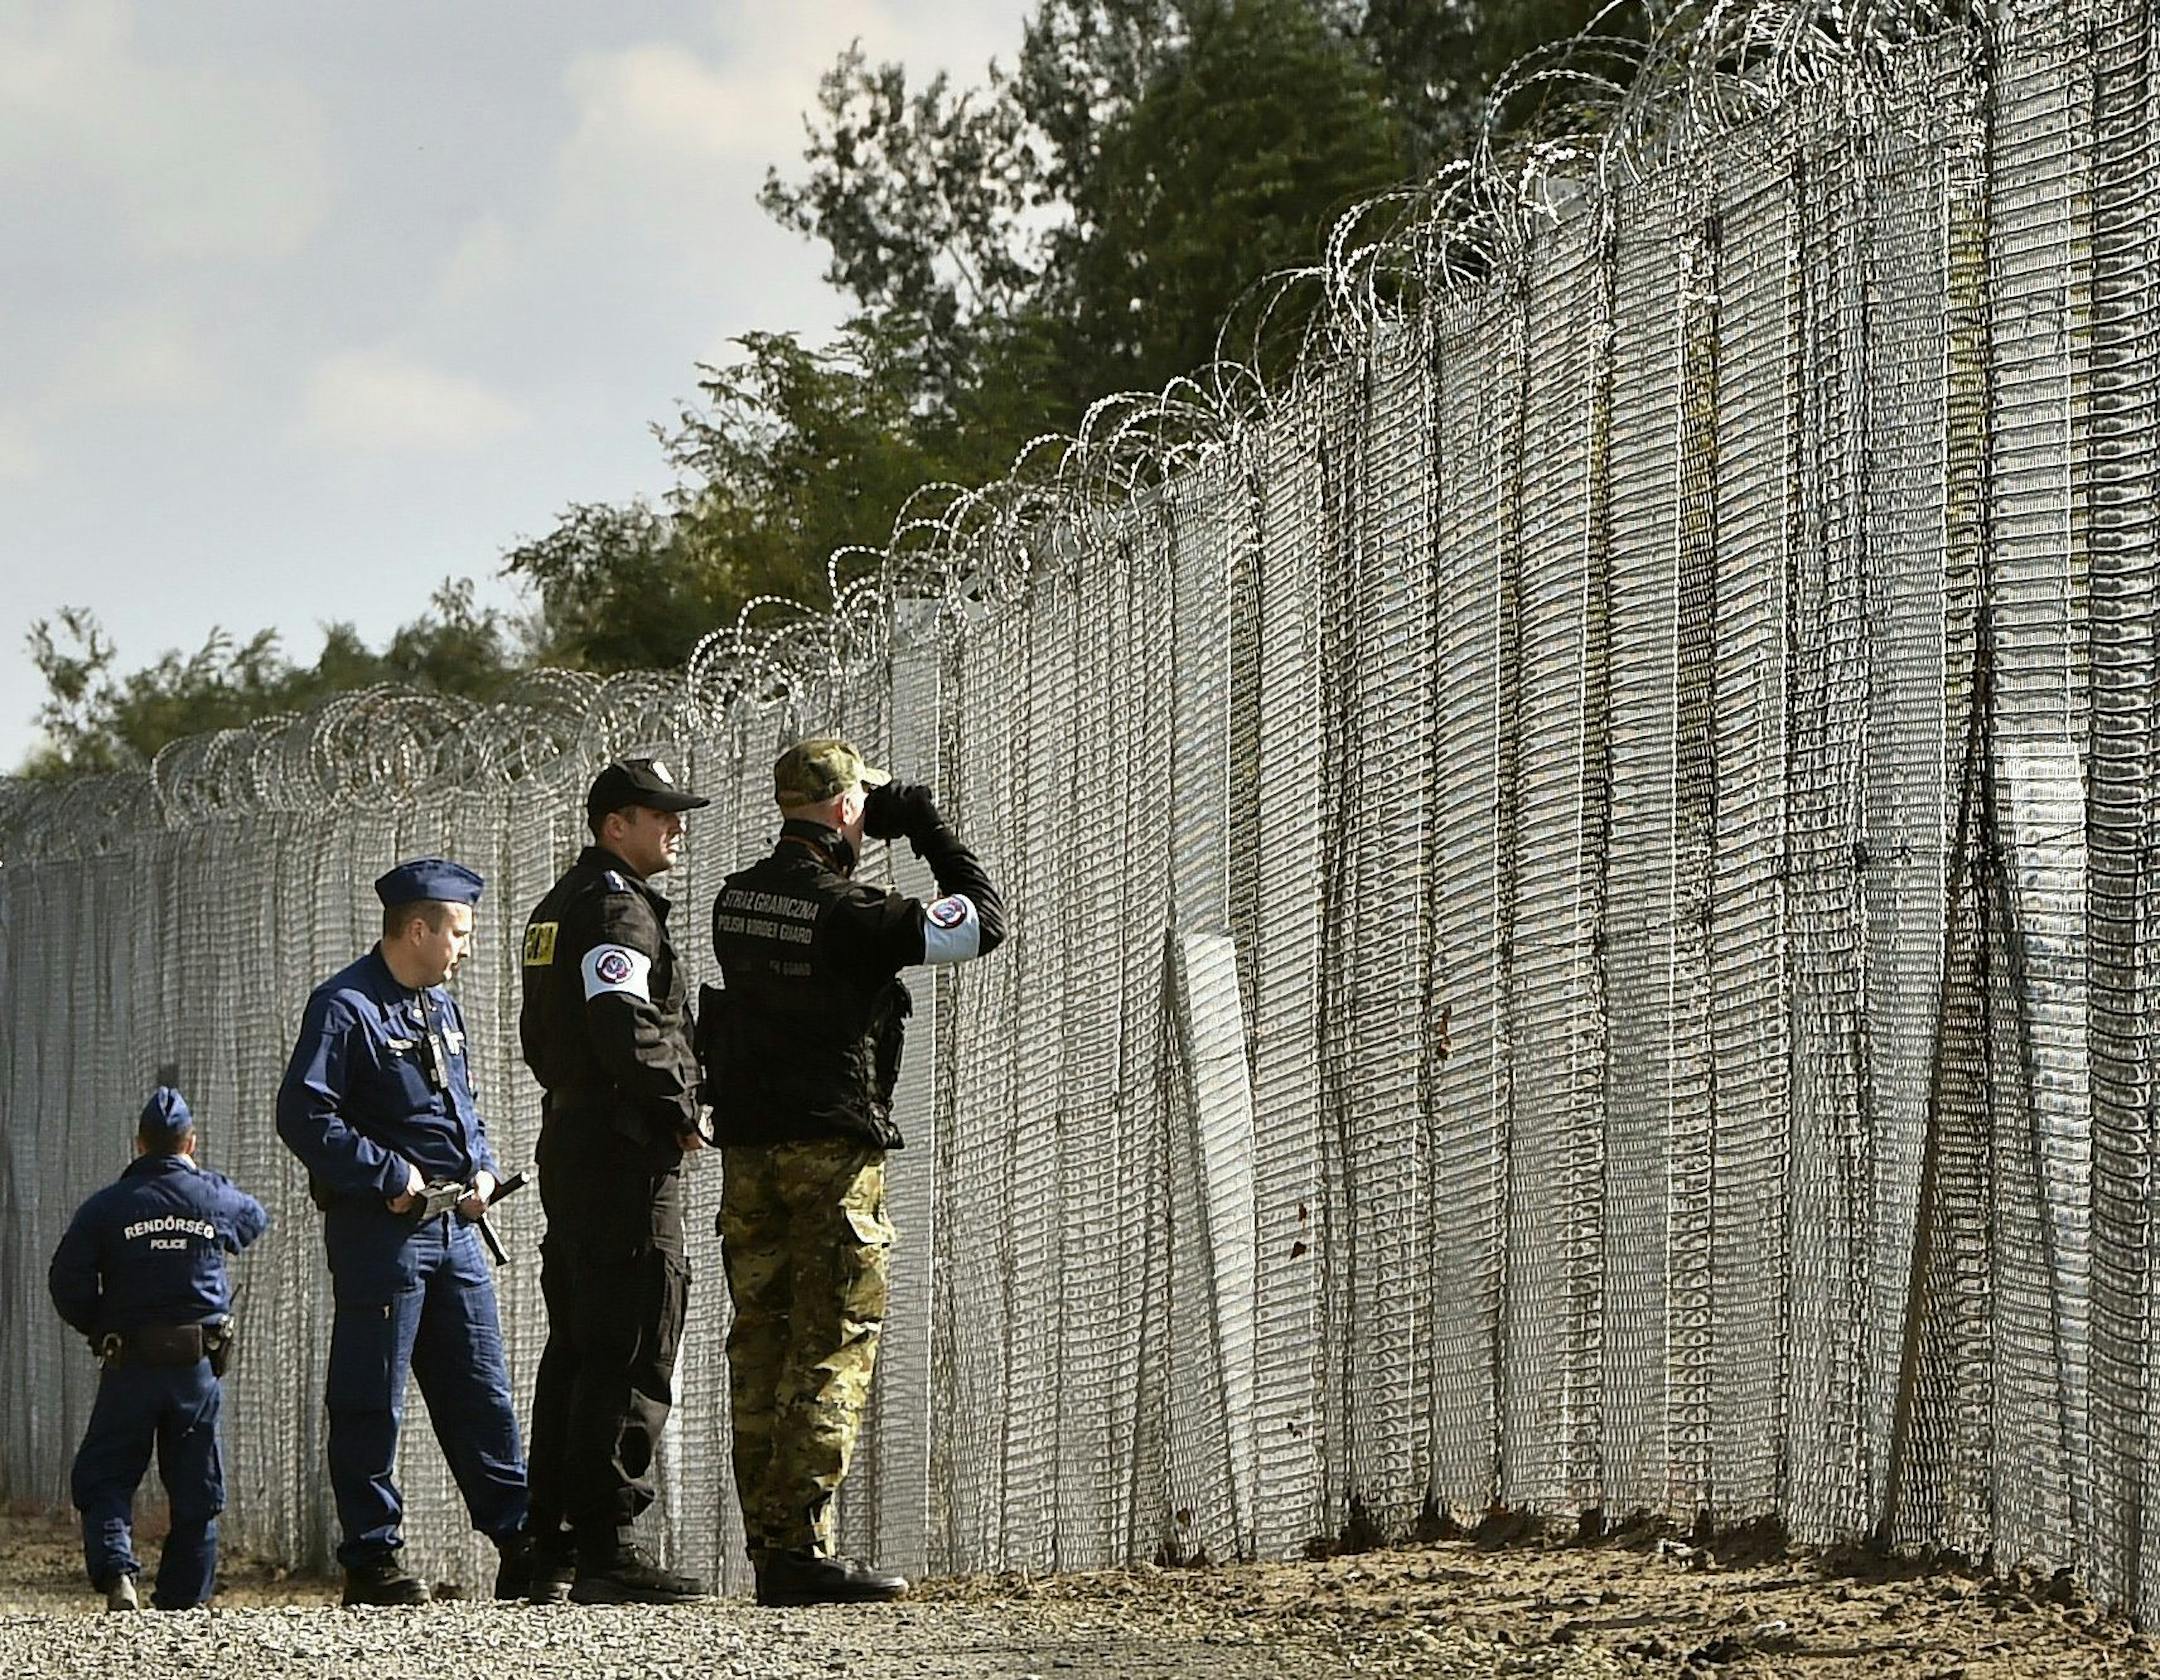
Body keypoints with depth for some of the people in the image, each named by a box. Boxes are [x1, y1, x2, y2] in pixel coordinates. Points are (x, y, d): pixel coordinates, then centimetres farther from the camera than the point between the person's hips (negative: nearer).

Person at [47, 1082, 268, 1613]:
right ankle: (185, 1598, 11)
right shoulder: (215, 1199, 0)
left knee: (103, 1480, 6)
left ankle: (116, 1572, -16)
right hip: (199, 1368, 2)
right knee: (195, 1492, 11)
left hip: (130, 1368, -2)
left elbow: (68, 1287, -6)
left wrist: (101, 1329, 11)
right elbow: (256, 1219, 24)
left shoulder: (105, 1208, -5)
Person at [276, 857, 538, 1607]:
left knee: (483, 1396, 9)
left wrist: (481, 1167, 9)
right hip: (381, 1230, -8)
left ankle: (522, 1551, 12)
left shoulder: (440, 1007, 17)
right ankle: (373, 1561, 2)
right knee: (371, 1403, -2)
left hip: (452, 1228, 8)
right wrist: (389, 1175, -18)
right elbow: (304, 1116, -17)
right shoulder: (346, 1007, -10)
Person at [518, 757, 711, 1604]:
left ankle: (552, 1535, 17)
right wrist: (681, 1111, -13)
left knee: (577, 1346, 14)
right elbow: (624, 1026, -24)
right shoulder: (616, 907, -13)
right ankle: (606, 1546, -14)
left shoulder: (559, 906, 20)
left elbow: (541, 1033, 25)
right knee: (629, 1353, -11)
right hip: (624, 1152, -11)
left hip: (569, 1141, 11)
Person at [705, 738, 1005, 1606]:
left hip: (749, 1146, 7)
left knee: (761, 1344, 8)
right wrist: (922, 823, -2)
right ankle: (802, 1548, -11)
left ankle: (768, 1549, 9)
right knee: (831, 1352, -5)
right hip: (833, 1146, -7)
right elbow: (985, 920, -9)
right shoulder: (848, 911, -14)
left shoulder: (735, 900, 7)